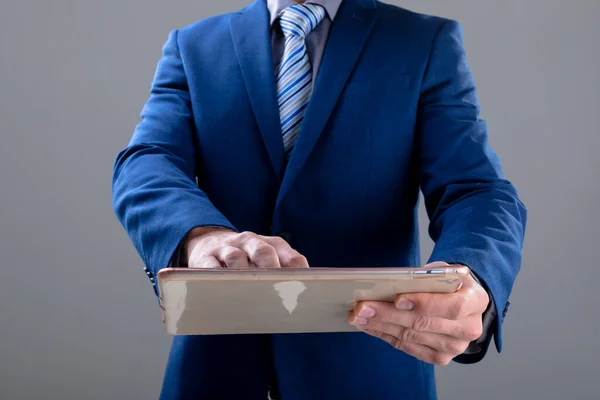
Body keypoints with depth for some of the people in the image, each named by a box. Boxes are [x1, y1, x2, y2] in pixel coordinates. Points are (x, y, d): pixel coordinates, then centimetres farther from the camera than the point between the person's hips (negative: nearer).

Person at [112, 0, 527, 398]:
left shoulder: (427, 43, -1)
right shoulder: (193, 47, 4)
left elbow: (475, 191, -11)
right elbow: (144, 167, -11)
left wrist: (470, 290, -34)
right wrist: (201, 235, -35)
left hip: (367, 357, -1)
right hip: (221, 356, 2)